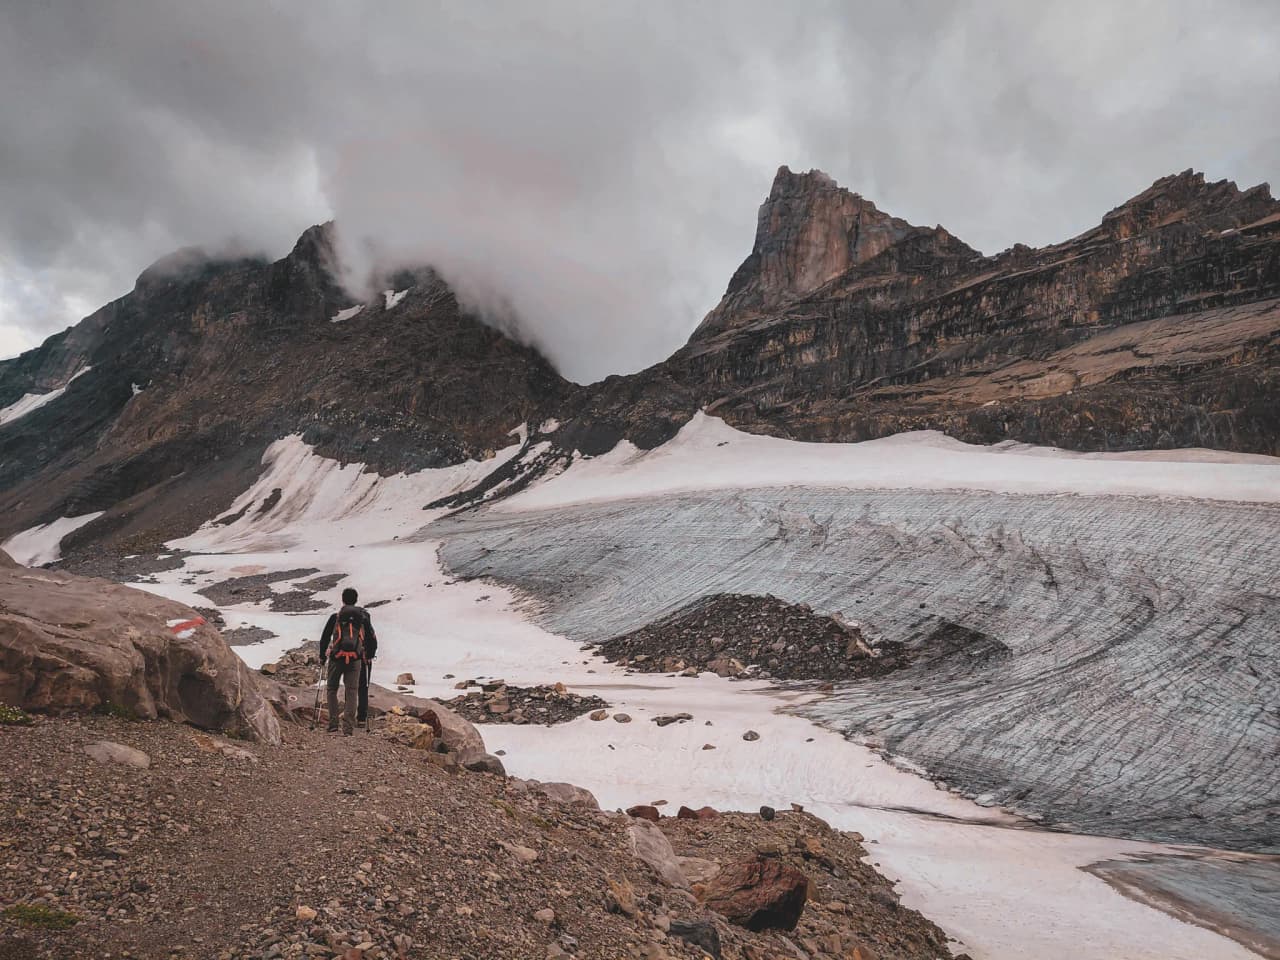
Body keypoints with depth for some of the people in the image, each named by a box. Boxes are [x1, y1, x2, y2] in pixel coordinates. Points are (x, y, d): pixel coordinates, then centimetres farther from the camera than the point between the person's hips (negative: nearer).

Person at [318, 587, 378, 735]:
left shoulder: (335, 617, 5)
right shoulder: (364, 617, 10)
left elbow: (324, 638, 7)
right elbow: (372, 639, 14)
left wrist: (322, 657, 18)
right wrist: (370, 656, 28)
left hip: (336, 658, -1)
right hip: (355, 659, 1)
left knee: (332, 690, 14)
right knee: (352, 692, 5)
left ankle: (333, 725, 9)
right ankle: (348, 728, -2)